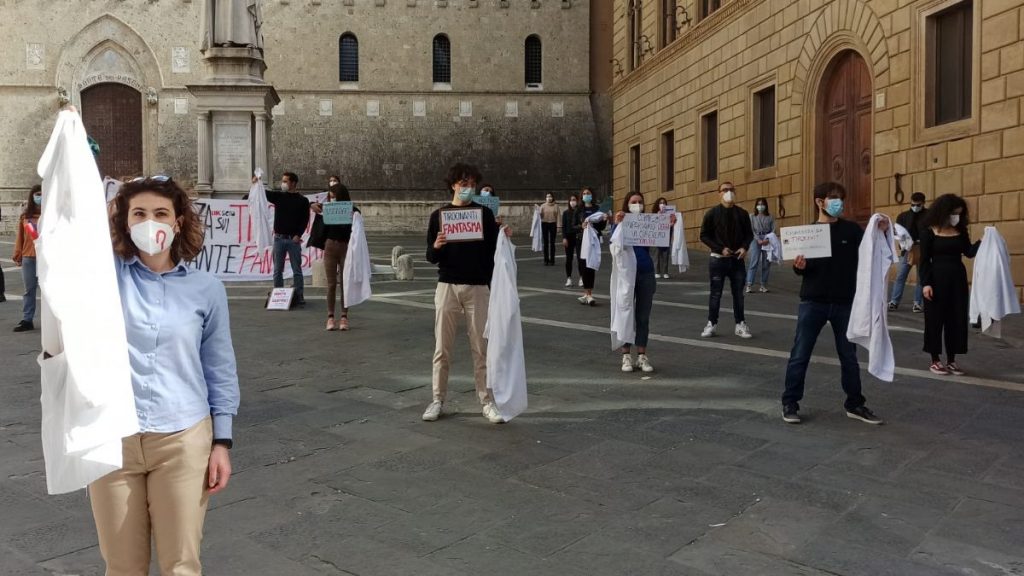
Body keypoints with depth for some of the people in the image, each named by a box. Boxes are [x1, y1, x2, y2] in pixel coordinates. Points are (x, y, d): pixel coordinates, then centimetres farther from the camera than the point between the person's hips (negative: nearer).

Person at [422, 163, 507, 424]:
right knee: (442, 348, 5)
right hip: (447, 286, 1)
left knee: (481, 348, 2)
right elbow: (431, 257, 3)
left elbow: (492, 251, 3)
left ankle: (487, 401, 11)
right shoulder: (438, 215, 5)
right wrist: (436, 246, -18)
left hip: (478, 287, 0)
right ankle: (438, 400, 15)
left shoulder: (485, 213, 4)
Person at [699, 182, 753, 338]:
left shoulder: (742, 213, 4)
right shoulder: (712, 213, -3)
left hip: (737, 259, 2)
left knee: (738, 293, 7)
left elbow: (749, 234, 11)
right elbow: (704, 235, -4)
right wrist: (720, 249, -14)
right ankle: (712, 324, 14)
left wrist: (744, 247, -9)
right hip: (718, 259, -2)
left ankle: (740, 324, 15)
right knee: (716, 293, 4)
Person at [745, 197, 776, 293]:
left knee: (766, 263, 2)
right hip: (756, 239, -2)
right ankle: (749, 285, -15)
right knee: (754, 262, -11)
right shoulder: (752, 216, 8)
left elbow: (773, 229, 4)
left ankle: (764, 285, 8)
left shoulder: (770, 217, 11)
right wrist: (758, 240, -12)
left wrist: (768, 239, -13)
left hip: (768, 240, 2)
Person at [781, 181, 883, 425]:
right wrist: (799, 266, -18)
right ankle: (790, 403, 11)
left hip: (845, 304, 1)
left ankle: (854, 404, 24)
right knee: (800, 355, 1)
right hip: (813, 302, -1)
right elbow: (801, 270, 4)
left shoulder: (852, 229, 3)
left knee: (849, 355, 11)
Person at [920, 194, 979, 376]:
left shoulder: (960, 231, 8)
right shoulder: (929, 231, -5)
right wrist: (925, 283, -13)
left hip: (958, 279, 5)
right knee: (935, 319, 2)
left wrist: (982, 241, -17)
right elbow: (924, 260, -6)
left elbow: (969, 252, 0)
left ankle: (951, 360, 15)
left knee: (957, 319, 6)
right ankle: (935, 360, 12)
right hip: (937, 279, -4)